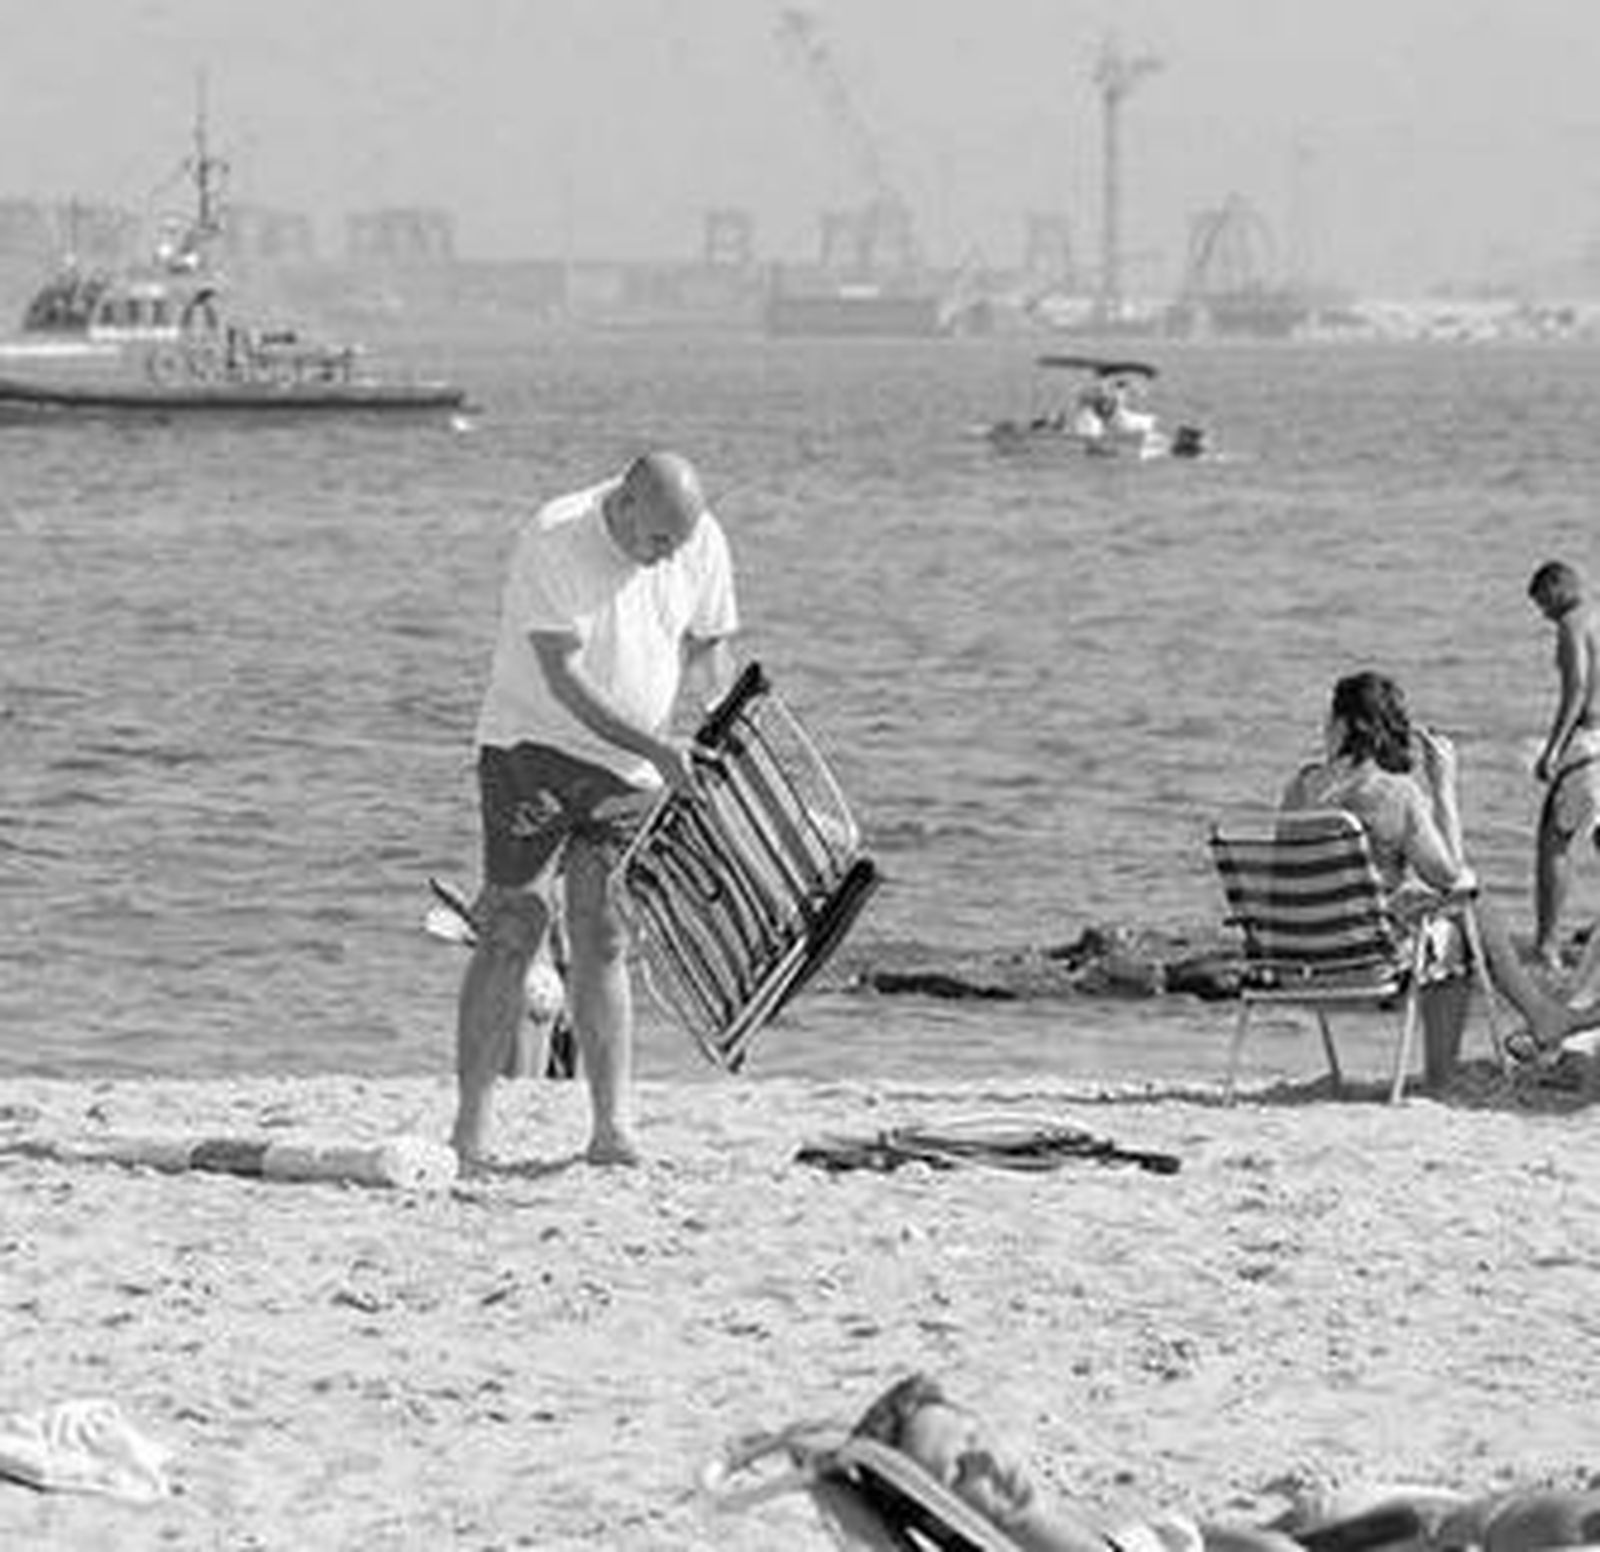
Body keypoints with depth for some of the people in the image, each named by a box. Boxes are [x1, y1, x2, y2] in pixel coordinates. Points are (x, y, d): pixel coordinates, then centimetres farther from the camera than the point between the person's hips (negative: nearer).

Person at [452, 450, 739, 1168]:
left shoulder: (701, 544, -3)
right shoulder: (552, 543, -21)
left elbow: (706, 651, 10)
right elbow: (565, 680, -24)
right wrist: (654, 747, -30)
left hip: (627, 767, 4)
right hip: (531, 747, -4)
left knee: (602, 942, -1)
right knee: (511, 933, -8)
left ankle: (612, 1128, -3)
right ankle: (468, 1131, -6)